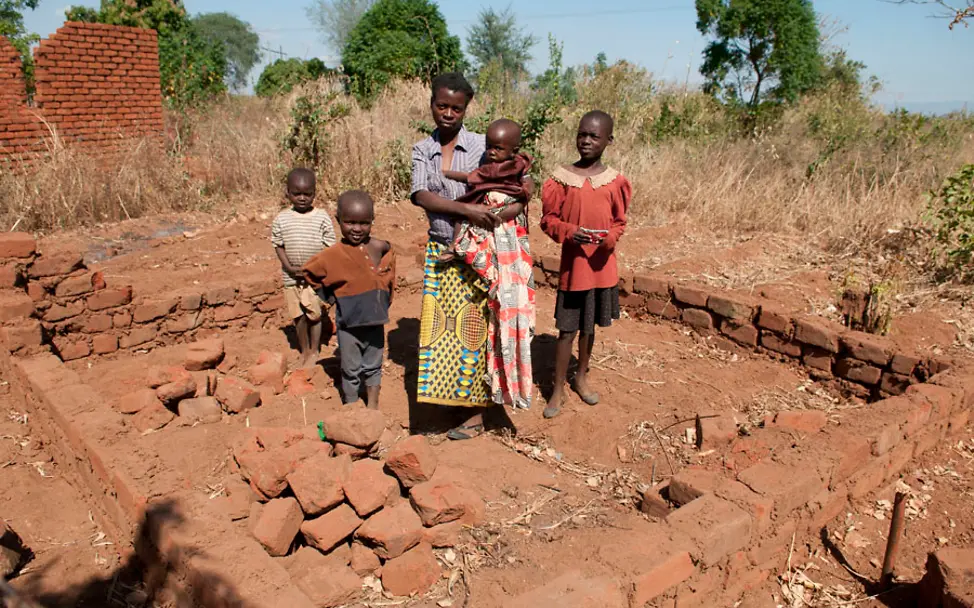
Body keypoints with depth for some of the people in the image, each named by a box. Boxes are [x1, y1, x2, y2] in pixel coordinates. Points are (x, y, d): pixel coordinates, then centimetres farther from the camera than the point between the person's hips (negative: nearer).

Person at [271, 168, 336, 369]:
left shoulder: (322, 217, -6)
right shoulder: (282, 219, -1)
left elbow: (329, 246, -4)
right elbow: (279, 246, 4)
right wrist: (290, 267, -10)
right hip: (291, 276, 2)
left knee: (314, 313, 4)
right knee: (298, 315, 11)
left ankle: (314, 351, 20)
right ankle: (304, 350, 26)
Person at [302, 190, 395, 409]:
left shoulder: (380, 248, -7)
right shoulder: (333, 255, -15)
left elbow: (387, 277, 12)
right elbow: (310, 272, 2)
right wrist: (331, 293, 1)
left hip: (375, 320, 3)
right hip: (349, 324, -3)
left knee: (373, 366, 19)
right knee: (351, 370, 12)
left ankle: (373, 405, 35)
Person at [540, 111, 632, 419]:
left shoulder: (615, 181, -2)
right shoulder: (562, 177, -7)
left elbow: (619, 221, 7)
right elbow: (548, 219, -2)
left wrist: (611, 238, -14)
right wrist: (570, 232, -20)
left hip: (601, 265, 3)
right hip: (572, 264, -2)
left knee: (589, 326, 17)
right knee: (567, 330, 2)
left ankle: (581, 377, 36)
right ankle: (558, 389, 15)